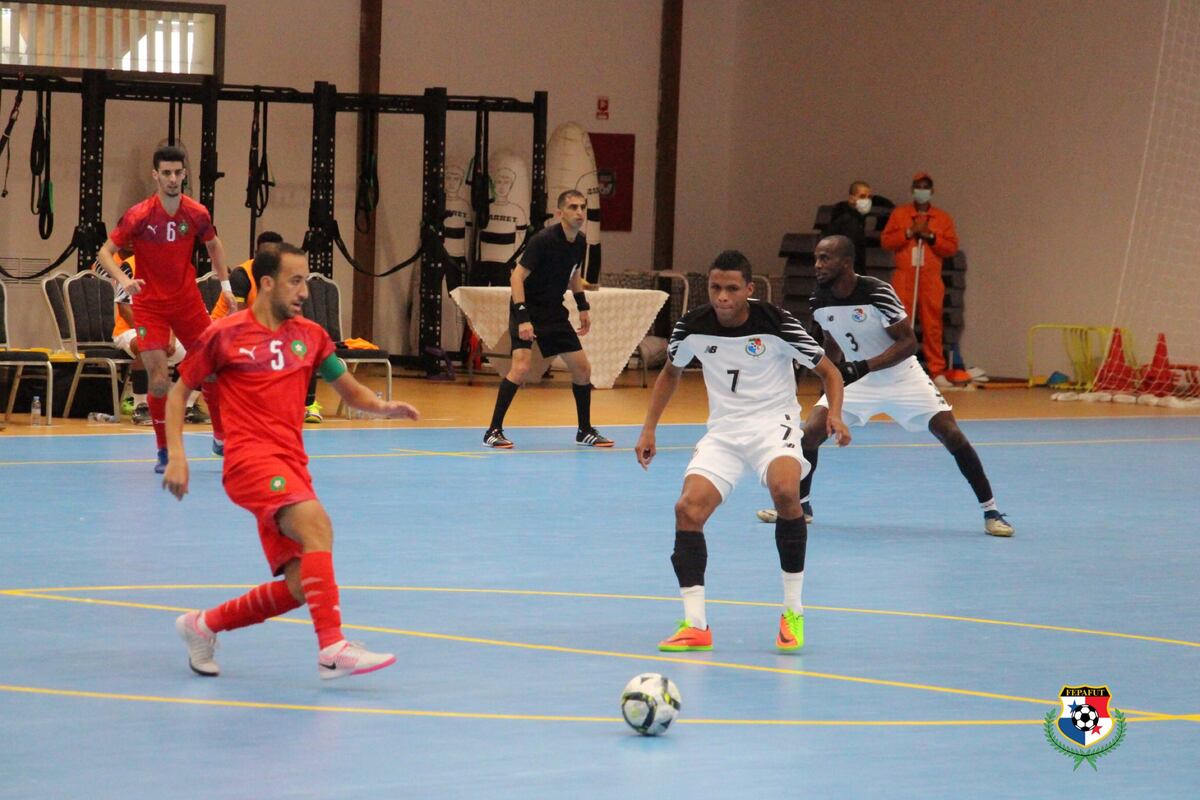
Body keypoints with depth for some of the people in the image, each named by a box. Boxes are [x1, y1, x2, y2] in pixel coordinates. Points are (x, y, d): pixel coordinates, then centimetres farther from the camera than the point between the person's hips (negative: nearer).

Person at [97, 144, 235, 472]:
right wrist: (124, 279, -30)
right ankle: (164, 451, 6)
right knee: (159, 381, -11)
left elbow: (214, 245, 16)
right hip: (150, 306, -3)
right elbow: (105, 253, -12)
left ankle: (221, 438, 29)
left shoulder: (196, 214, -5)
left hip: (188, 301, 3)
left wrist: (226, 285, 10)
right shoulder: (138, 216, -15)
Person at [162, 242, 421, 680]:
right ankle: (333, 649, -39)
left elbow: (350, 390, 19)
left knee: (298, 588, 0)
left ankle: (203, 625, 23)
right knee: (316, 523, -32)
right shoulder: (225, 334, -1)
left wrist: (383, 406, -3)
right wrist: (176, 454, -3)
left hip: (291, 465, 6)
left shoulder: (310, 335, 13)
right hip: (250, 459, -6)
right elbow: (179, 392, 8)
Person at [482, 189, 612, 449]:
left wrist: (583, 307, 16)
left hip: (554, 312, 7)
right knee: (521, 367, -24)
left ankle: (585, 432, 21)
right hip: (527, 310, -7)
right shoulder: (543, 240, -21)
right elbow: (517, 276, -22)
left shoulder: (580, 243, 1)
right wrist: (523, 318, -29)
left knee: (583, 369, 6)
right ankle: (493, 431, -17)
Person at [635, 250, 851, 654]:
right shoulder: (692, 326, -5)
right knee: (688, 509, -19)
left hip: (772, 423, -3)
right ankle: (695, 626, -9)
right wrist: (649, 429, 10)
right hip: (722, 430, 3)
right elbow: (670, 373, 17)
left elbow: (828, 371, -3)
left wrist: (835, 415, -21)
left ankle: (792, 612, -17)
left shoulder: (777, 324, -15)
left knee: (785, 491, -33)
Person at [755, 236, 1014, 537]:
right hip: (854, 378, 4)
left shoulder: (877, 293, -26)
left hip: (902, 377, -4)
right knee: (811, 431, -11)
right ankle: (799, 505, 10)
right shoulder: (820, 301, -8)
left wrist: (864, 367, -32)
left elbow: (908, 343, -24)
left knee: (951, 434, -13)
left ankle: (991, 511, -1)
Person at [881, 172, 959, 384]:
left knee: (932, 326, -1)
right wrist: (909, 232, -9)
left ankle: (937, 372, 2)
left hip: (931, 279, 0)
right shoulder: (899, 214, 11)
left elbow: (952, 247, 4)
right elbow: (885, 241, 3)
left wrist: (931, 237, -9)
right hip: (904, 277, 0)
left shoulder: (943, 218, 11)